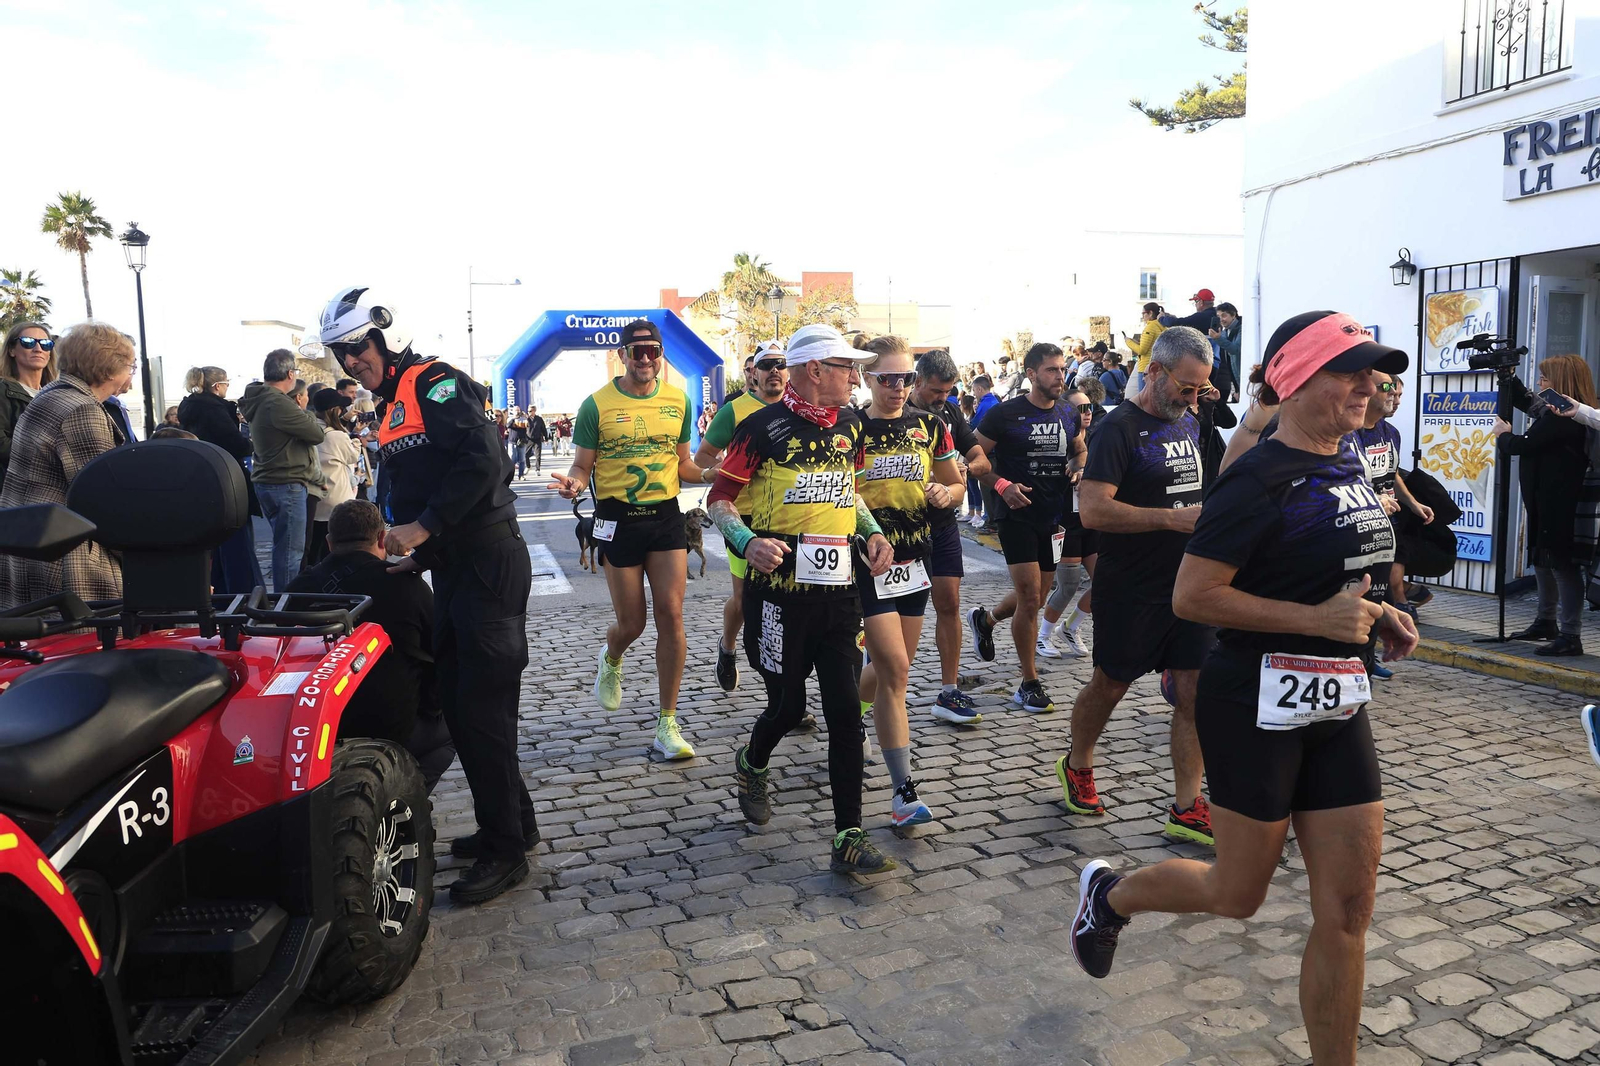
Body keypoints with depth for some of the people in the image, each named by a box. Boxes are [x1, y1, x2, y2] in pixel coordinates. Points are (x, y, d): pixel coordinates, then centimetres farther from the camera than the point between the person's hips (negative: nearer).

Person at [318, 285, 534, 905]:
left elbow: (484, 458, -25)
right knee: (457, 703, 14)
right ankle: (514, 821, 28)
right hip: (453, 569, 10)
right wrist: (417, 555, 12)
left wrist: (425, 527, -22)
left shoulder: (433, 383, -10)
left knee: (482, 711, -5)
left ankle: (504, 850, 7)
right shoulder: (392, 410, 20)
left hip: (488, 563, -10)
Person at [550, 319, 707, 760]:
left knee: (671, 613, -7)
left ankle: (667, 726, 3)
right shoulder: (597, 404, -5)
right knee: (631, 623, 4)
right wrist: (574, 483, -23)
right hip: (618, 519, -2)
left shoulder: (678, 401, 6)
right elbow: (583, 466, 0)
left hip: (666, 514, 2)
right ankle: (610, 662, 45)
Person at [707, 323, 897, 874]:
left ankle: (849, 839, 8)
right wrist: (748, 542, -23)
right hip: (780, 589, -4)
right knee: (788, 705, 8)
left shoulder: (849, 425, 11)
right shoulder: (763, 427, -7)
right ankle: (751, 764, 44)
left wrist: (872, 531, 8)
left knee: (846, 714, 0)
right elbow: (719, 498, -5)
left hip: (839, 589, 5)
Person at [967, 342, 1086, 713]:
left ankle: (985, 619, 45)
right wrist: (1001, 485, -20)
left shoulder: (1068, 416, 7)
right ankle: (1029, 685, 5)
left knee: (1037, 597, 15)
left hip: (1053, 517, 6)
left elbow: (1080, 451, 24)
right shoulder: (1005, 414, -9)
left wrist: (1078, 467, 1)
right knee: (1030, 599, -8)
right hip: (1017, 515, -6)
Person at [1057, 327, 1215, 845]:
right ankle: (1077, 766, 35)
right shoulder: (1120, 428, -13)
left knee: (1195, 693, 4)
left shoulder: (1189, 424, 12)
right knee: (1110, 685, 10)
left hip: (1188, 584, 7)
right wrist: (1172, 517, -26)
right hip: (1131, 589, -6)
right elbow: (1094, 510, -23)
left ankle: (1186, 809, 13)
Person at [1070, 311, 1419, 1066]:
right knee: (1236, 895, 10)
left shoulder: (1348, 468, 9)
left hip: (1339, 704, 8)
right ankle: (1109, 895, 37)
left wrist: (1376, 613, 6)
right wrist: (1316, 619, -23)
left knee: (1347, 909, 9)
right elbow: (1192, 596, -21)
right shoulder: (1261, 480, -17)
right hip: (1260, 704, -7)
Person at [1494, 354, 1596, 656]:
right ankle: (1546, 622, 35)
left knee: (1562, 565, -5)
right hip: (1546, 503, 11)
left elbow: (1523, 445, -22)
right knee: (1542, 562, 20)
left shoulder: (1561, 417, -21)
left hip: (1558, 506, -11)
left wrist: (1502, 434, -1)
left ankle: (1570, 636, 1)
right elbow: (1526, 400, 31)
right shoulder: (1551, 410, 11)